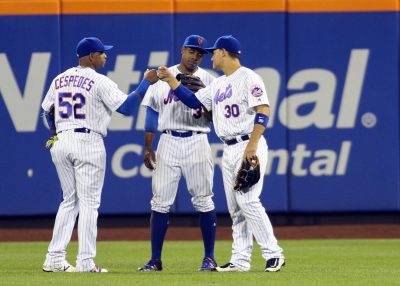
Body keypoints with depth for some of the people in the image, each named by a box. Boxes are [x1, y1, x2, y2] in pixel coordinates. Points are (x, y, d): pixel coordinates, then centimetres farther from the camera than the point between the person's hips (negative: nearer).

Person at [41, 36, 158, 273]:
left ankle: (55, 259, 8)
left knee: (70, 200, 14)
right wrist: (147, 82, -5)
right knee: (88, 202, -2)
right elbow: (127, 107, -12)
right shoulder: (99, 82, -7)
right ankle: (86, 262, -6)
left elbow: (48, 112, 18)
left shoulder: (60, 80, 11)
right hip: (88, 144, -6)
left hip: (61, 144, 6)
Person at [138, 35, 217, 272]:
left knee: (203, 201, -1)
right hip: (168, 143, 1)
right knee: (161, 201, -1)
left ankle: (209, 258, 7)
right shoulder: (163, 77, 8)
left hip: (197, 143, -1)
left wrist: (205, 110, -19)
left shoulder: (208, 80, 5)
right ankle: (156, 259, 3)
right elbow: (152, 113, 9)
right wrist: (148, 148, 5)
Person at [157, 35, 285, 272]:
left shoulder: (247, 78, -9)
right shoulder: (218, 85, 18)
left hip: (249, 147, -9)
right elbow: (194, 101, 21)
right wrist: (171, 81, 14)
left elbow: (263, 111, -17)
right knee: (235, 207, 6)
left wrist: (252, 145, -23)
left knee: (248, 201, -16)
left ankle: (273, 253, -12)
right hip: (229, 150, 9)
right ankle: (241, 259, 8)